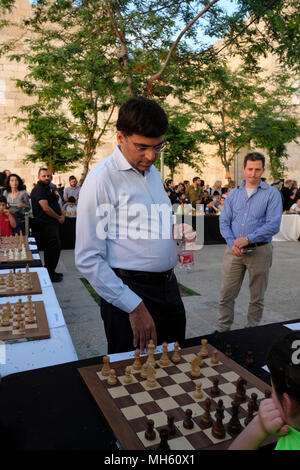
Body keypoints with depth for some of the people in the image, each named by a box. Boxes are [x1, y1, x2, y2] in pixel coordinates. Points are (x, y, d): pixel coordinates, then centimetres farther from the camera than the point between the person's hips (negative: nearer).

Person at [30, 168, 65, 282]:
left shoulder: (48, 188, 19)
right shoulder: (38, 189, -13)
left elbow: (55, 204, 23)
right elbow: (46, 208, -21)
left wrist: (61, 215, 6)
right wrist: (58, 217, -10)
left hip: (52, 223, 10)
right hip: (46, 225, -10)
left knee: (55, 248, 16)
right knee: (54, 248, -9)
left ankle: (50, 272, 27)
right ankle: (49, 274, 1)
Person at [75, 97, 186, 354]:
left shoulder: (153, 172, 10)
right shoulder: (102, 178, -15)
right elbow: (88, 260, -18)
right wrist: (134, 306, -18)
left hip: (168, 287, 8)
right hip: (131, 292, -7)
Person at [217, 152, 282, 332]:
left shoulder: (272, 194, -2)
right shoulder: (233, 193, 10)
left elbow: (273, 225, -11)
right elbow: (224, 221, 5)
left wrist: (248, 239, -18)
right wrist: (232, 243, -11)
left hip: (259, 251, -2)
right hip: (233, 250, 3)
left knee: (257, 297, 11)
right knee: (226, 295, 4)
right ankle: (223, 331, 18)